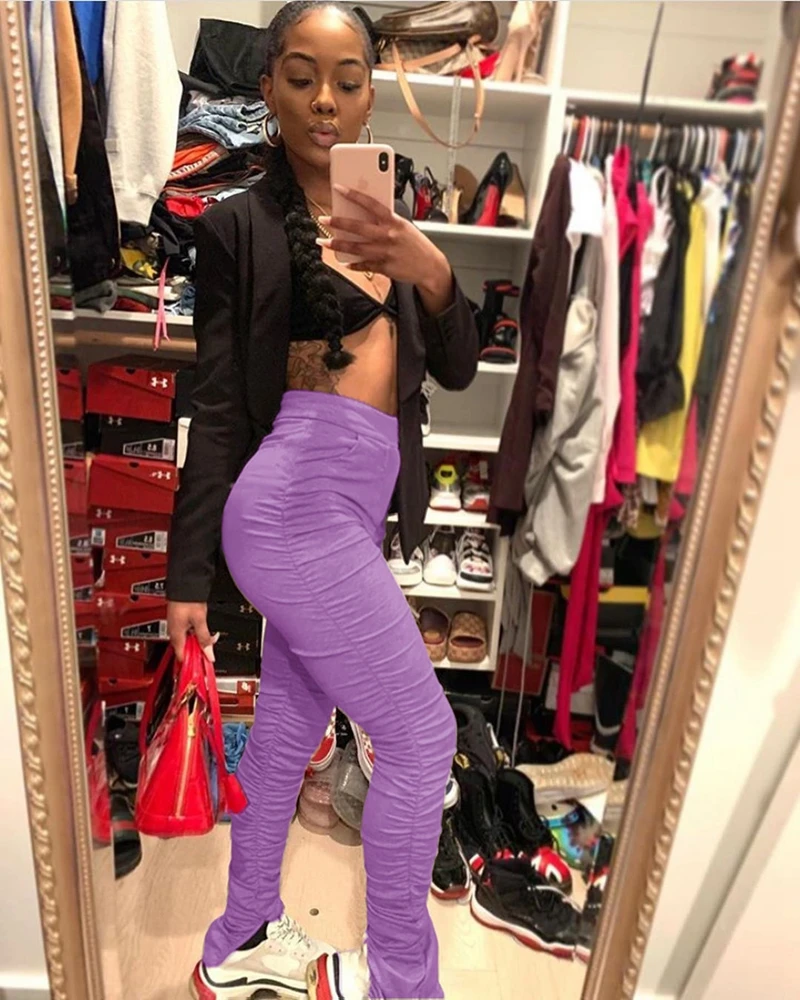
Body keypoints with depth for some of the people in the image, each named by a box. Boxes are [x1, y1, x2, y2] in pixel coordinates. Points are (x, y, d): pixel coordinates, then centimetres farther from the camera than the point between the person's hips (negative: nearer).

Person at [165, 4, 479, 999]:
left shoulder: (381, 217, 17)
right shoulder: (240, 222, -1)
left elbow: (456, 369, 9)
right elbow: (217, 409, -5)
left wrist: (433, 272, -11)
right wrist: (188, 572, -4)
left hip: (347, 512, 7)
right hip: (297, 507, -7)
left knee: (288, 730, 17)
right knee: (421, 733, -1)